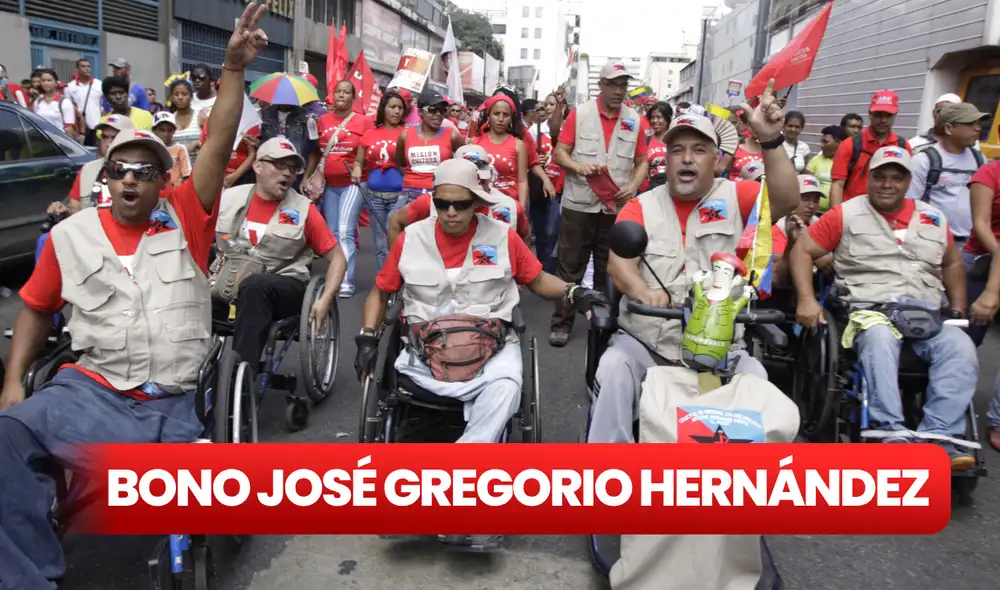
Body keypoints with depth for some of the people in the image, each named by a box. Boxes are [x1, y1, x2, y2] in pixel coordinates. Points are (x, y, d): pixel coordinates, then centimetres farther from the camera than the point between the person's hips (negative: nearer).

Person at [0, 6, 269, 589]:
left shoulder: (184, 223, 4)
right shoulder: (71, 235, 9)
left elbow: (219, 148, -7)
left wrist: (235, 68, -16)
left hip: (172, 404, 0)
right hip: (92, 391, 1)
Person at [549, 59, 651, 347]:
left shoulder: (635, 120, 5)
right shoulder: (579, 114, -2)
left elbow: (642, 161, 9)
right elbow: (559, 152, -2)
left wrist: (633, 186, -9)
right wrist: (578, 167, -21)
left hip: (617, 206, 3)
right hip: (579, 204, -2)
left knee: (609, 268, 12)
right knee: (570, 266, 2)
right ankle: (561, 323, 10)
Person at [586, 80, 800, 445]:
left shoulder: (735, 198, 5)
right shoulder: (641, 206, 5)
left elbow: (786, 201, -14)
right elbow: (618, 263, -9)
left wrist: (771, 140, -29)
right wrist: (644, 292, -32)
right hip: (645, 341, 0)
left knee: (758, 382, -22)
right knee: (614, 369, -25)